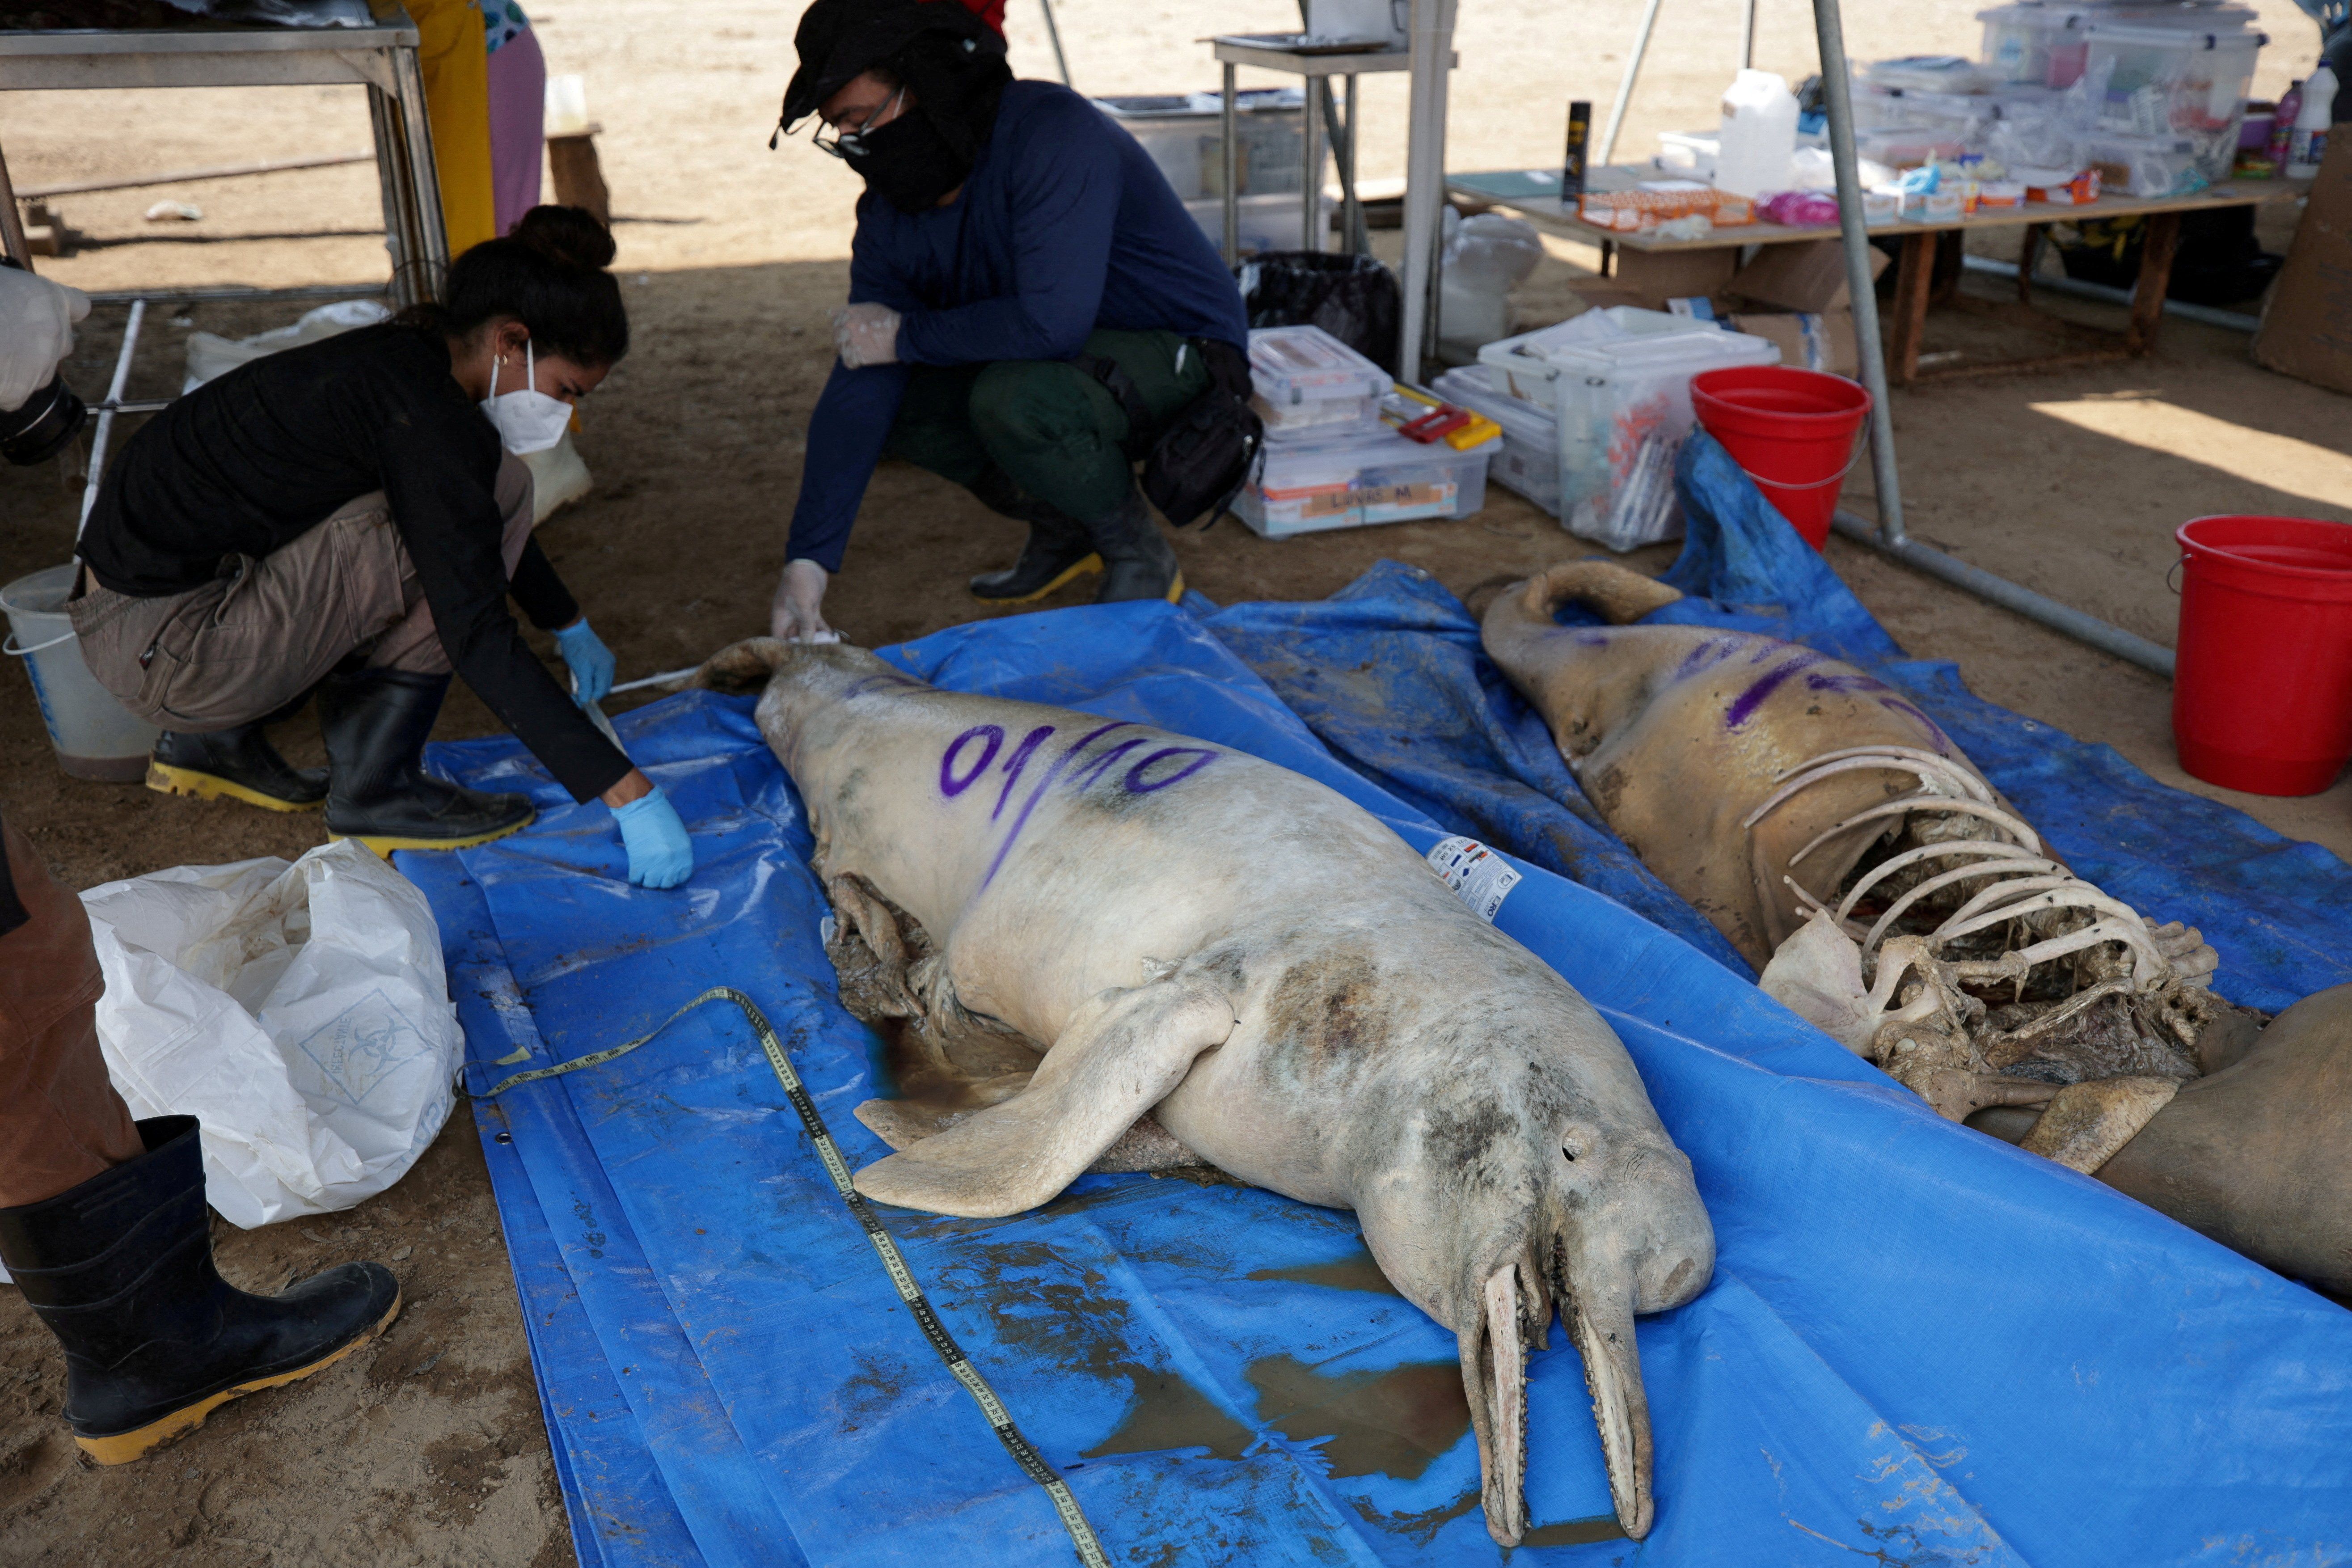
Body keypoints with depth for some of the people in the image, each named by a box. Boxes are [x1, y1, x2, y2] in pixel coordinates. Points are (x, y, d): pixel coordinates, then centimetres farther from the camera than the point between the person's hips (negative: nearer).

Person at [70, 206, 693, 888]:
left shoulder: (406, 355, 8)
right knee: (499, 488, -14)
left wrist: (571, 628, 37)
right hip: (162, 649, -10)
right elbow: (478, 636, -25)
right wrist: (627, 793, -25)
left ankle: (215, 739, 19)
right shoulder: (420, 414, -20)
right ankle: (374, 787, -6)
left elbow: (488, 530, 26)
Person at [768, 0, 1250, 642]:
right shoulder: (889, 212, -5)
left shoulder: (1053, 134, -28)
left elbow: (1051, 322, -38)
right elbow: (860, 386, -10)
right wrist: (807, 563, -18)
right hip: (1046, 363, 8)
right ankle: (1063, 533, 8)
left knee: (1014, 397, -35)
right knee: (883, 393, -5)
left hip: (1178, 350, -8)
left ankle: (1143, 561, -9)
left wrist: (906, 337, -22)